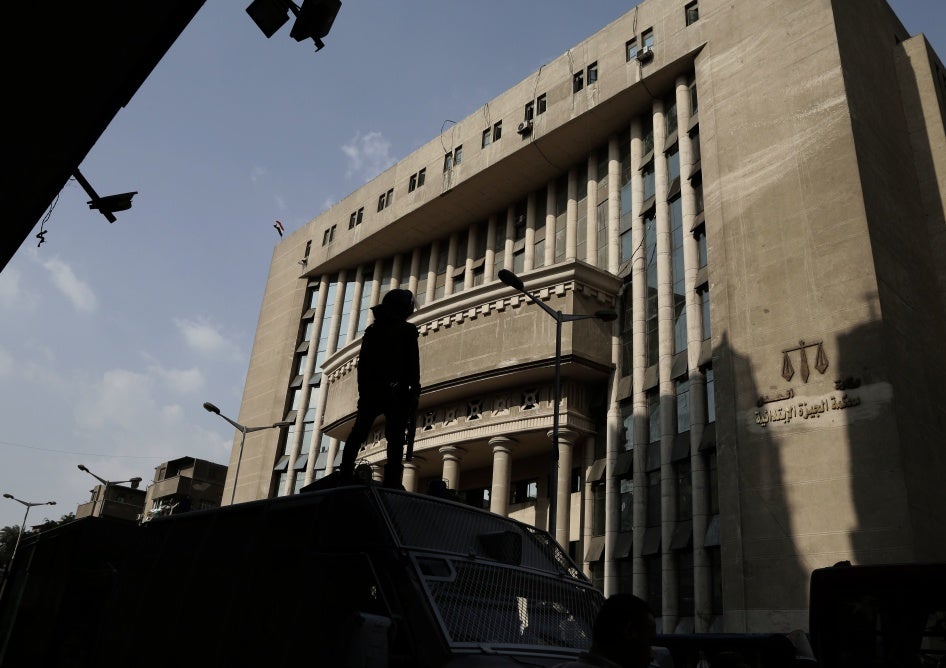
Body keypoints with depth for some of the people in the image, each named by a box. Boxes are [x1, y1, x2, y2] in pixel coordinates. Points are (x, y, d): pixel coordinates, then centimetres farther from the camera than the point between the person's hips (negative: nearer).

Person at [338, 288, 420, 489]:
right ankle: (391, 483, -15)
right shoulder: (408, 330, -1)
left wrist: (363, 391, 16)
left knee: (356, 436, 9)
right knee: (395, 440, -7)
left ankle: (345, 478, 2)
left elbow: (362, 363, 12)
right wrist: (415, 392, -2)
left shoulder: (372, 329, 14)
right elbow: (413, 364, -6)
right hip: (396, 393, -4)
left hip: (370, 391, 5)